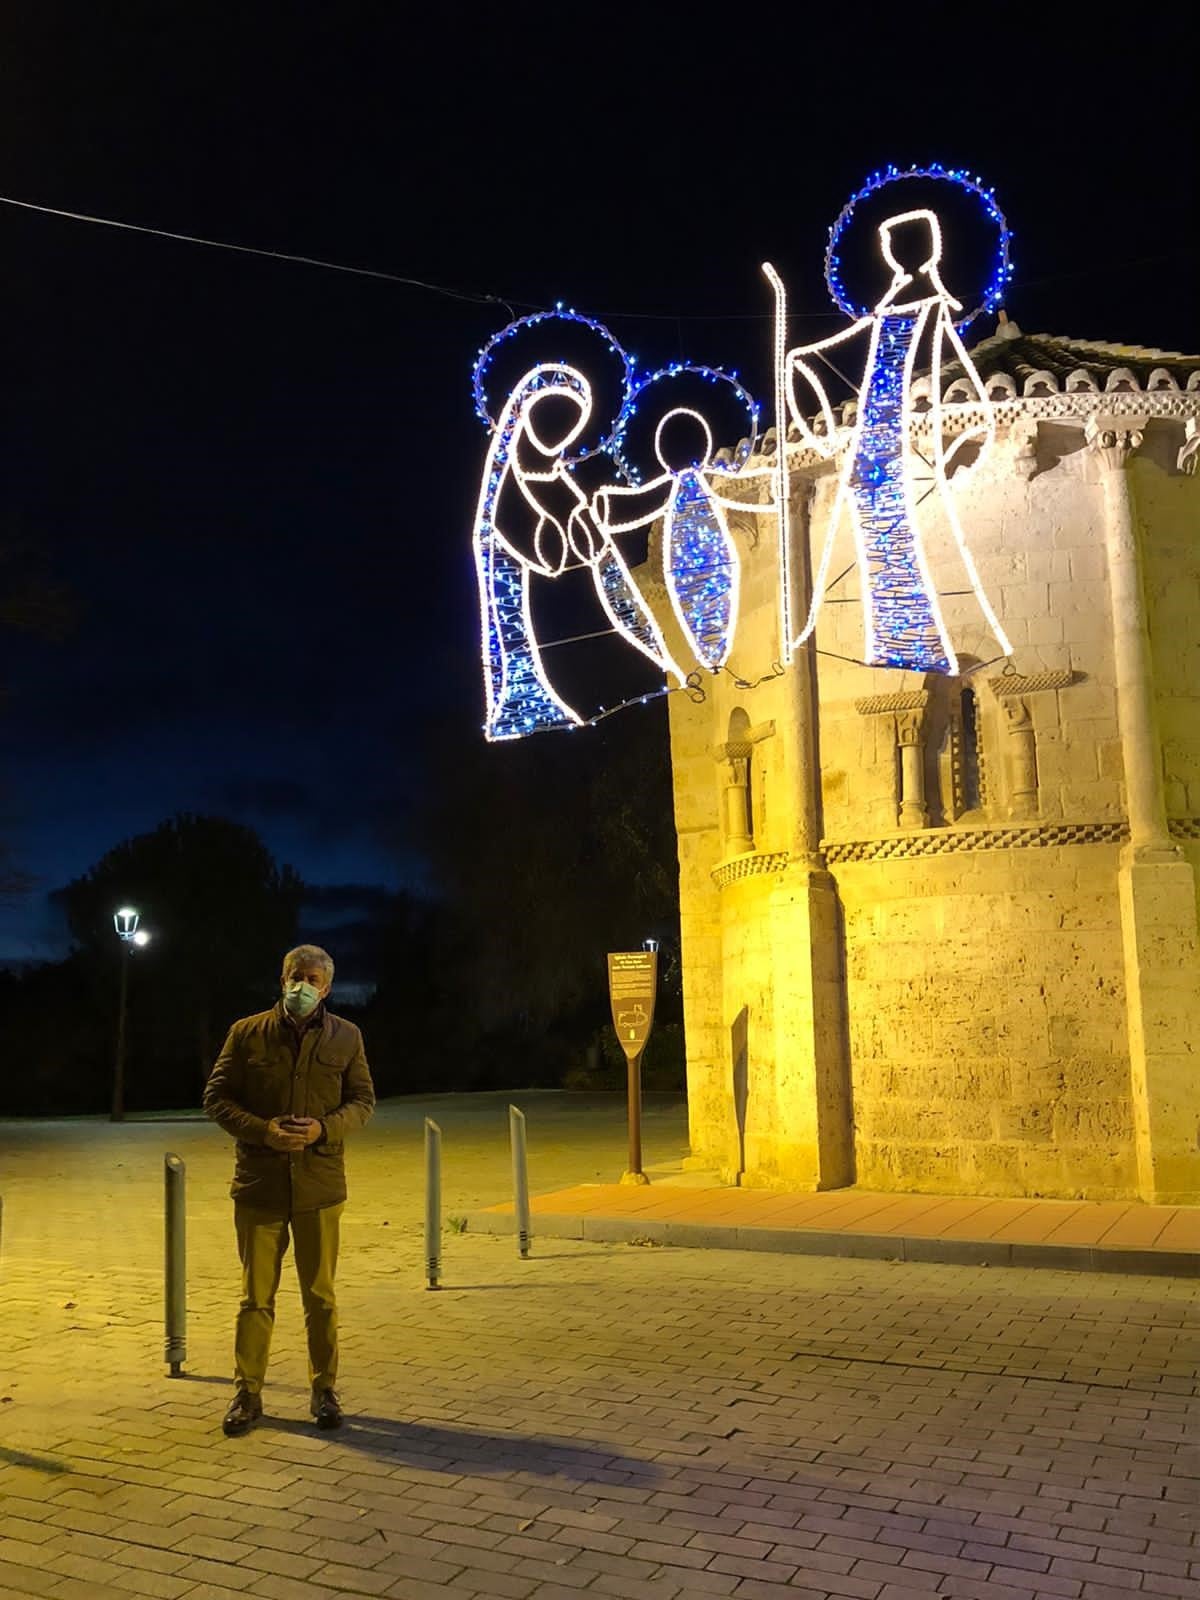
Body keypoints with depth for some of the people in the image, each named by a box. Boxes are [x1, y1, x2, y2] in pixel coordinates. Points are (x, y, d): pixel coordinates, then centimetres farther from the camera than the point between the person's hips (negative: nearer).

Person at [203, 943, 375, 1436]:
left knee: (320, 1296, 10)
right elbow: (216, 1098, 1)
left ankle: (324, 1390, 24)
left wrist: (325, 1128, -13)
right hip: (259, 1183, -1)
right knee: (255, 1296, 7)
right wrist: (262, 1130, -14)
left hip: (319, 1184, 1)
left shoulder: (346, 1037, 3)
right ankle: (247, 1393, 20)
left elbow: (363, 1099, 6)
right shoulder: (247, 1033, 0)